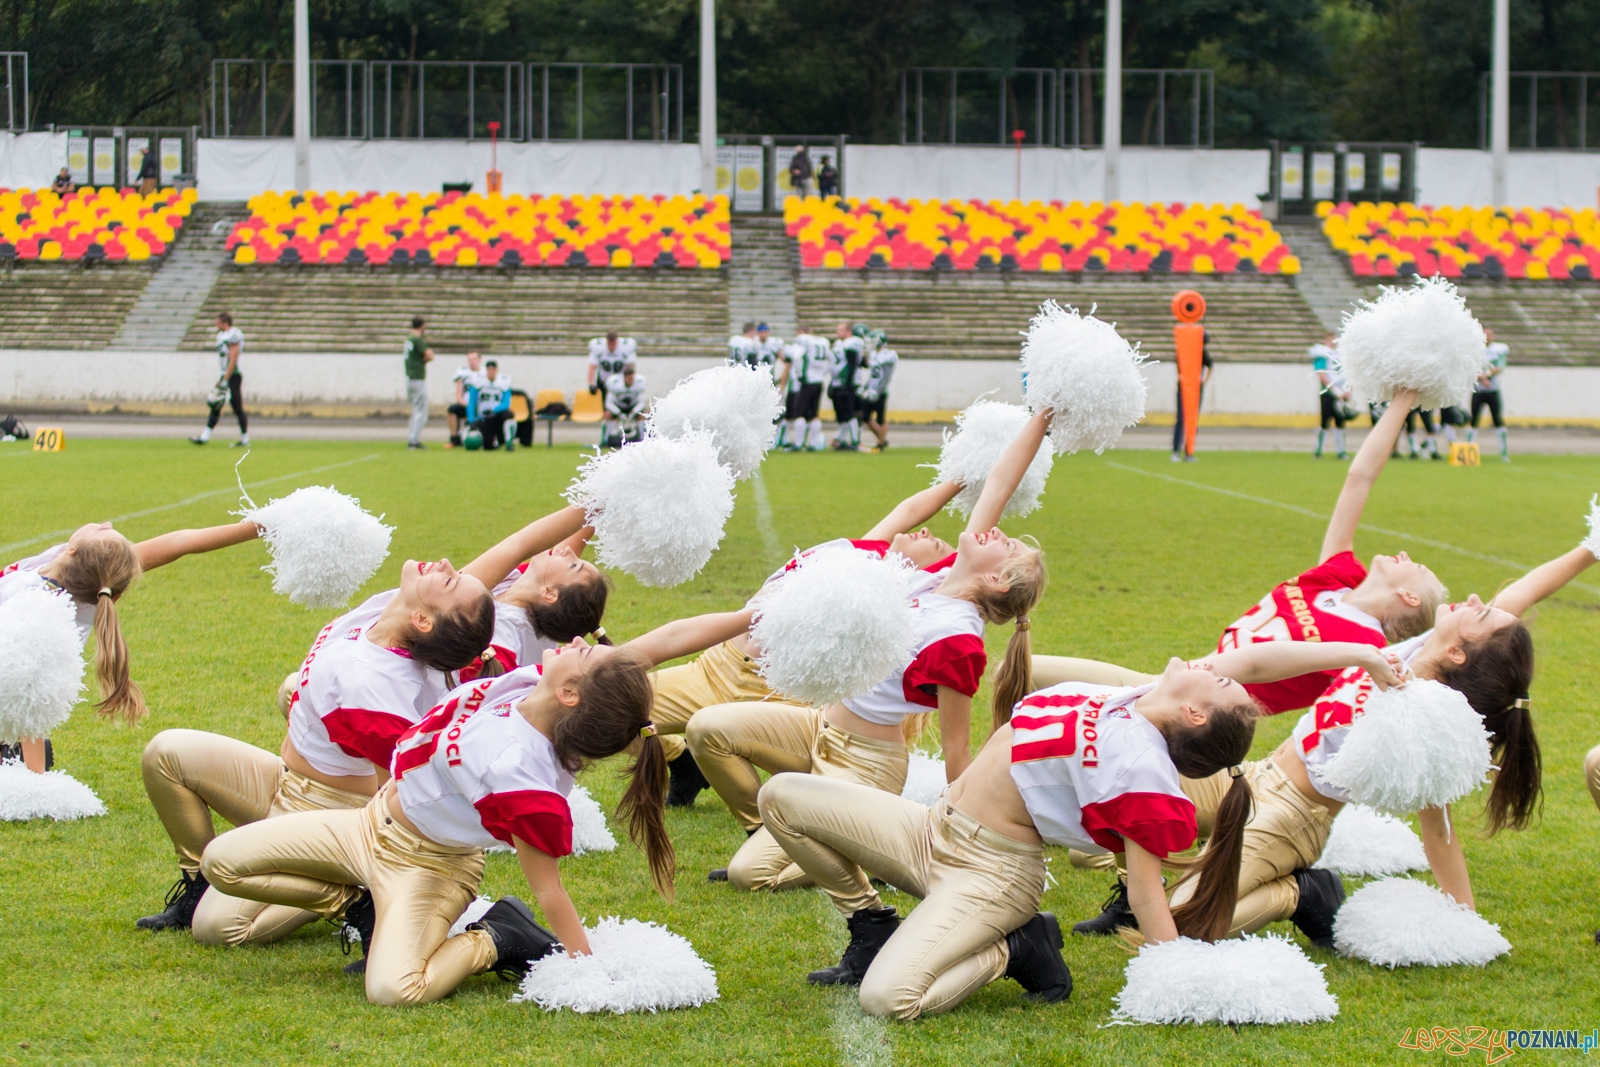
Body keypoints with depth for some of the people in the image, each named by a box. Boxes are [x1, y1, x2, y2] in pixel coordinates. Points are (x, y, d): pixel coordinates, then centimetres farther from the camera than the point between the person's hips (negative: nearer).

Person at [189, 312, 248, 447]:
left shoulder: (233, 337, -17)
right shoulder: (222, 335, 14)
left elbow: (232, 361, -20)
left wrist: (224, 381, -21)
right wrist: (220, 380, 20)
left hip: (232, 377, -10)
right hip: (224, 376, 10)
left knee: (237, 409, -3)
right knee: (215, 408, 9)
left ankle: (245, 440, 3)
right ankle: (204, 437, 11)